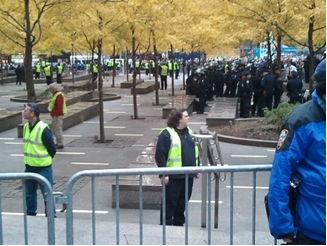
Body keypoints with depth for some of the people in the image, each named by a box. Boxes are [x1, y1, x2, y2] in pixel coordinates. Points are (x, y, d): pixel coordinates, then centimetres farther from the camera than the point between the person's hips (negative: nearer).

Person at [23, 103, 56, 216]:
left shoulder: (43, 129, -19)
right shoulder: (26, 127, 3)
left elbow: (52, 149, -12)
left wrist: (45, 160, 1)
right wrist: (29, 159, 15)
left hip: (43, 168, -7)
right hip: (29, 167, 7)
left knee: (47, 194, 1)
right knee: (29, 193, 19)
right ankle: (30, 215, 34)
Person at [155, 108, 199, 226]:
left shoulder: (188, 132, 13)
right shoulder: (167, 134, -12)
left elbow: (195, 151, 21)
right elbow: (160, 155, -14)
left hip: (188, 176, 7)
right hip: (173, 176, -7)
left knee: (182, 203, 16)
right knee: (170, 203, 1)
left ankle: (179, 224, 29)